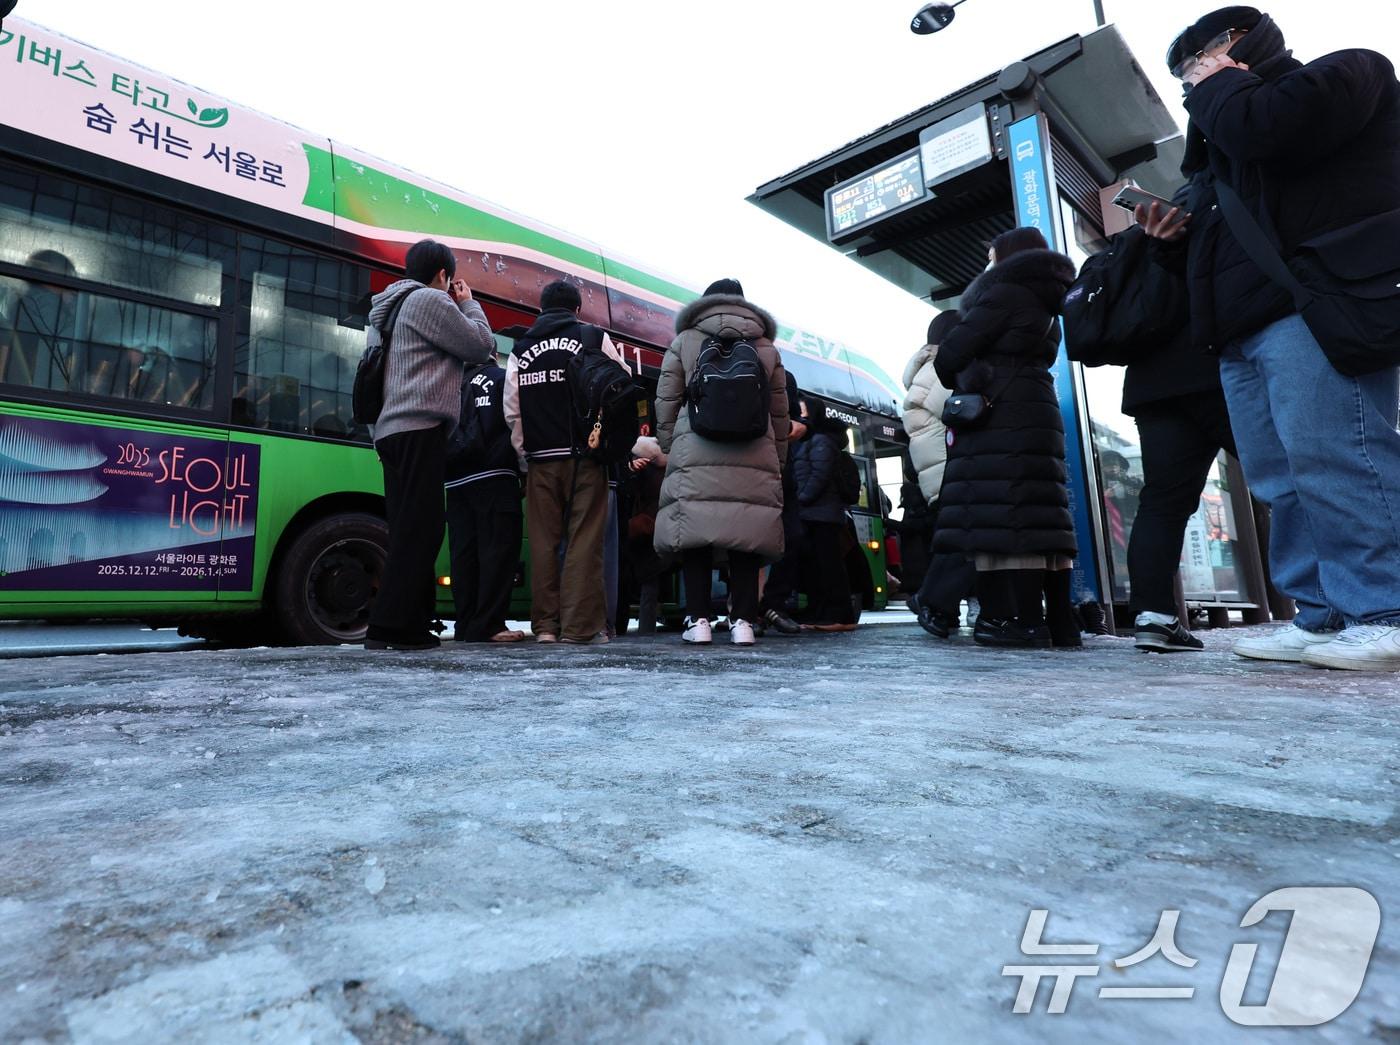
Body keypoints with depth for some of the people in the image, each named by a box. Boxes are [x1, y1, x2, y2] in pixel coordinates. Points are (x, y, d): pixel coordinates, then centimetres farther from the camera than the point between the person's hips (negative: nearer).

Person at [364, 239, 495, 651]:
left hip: (390, 430, 10)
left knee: (409, 528, 7)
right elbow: (482, 345, 1)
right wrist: (468, 302, 15)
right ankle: (390, 626, -14)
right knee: (421, 527, -11)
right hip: (420, 428, -10)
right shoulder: (430, 300, -1)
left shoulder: (386, 309, 27)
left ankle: (412, 623, 7)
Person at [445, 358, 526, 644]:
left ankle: (467, 625, 8)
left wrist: (451, 464, 18)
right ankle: (488, 626, -10)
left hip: (455, 481, 6)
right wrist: (522, 469, 4)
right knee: (497, 549, -6)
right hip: (493, 478, -6)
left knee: (464, 552, 5)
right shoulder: (502, 378, 3)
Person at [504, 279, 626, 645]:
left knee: (544, 542, 6)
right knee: (584, 541, -2)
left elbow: (512, 411, 9)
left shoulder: (520, 349, 14)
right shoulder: (595, 337, 5)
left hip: (540, 459, 3)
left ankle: (545, 625, 9)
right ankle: (580, 625, -3)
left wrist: (525, 456, 15)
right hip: (584, 456, -3)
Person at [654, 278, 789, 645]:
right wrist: (777, 459, 21)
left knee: (695, 533, 1)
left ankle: (698, 619, 0)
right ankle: (743, 621, 0)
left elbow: (665, 404, 9)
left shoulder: (684, 342, 13)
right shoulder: (766, 348, 17)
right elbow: (780, 414, 15)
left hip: (695, 456, -1)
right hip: (755, 459, 1)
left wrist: (669, 448, 17)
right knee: (746, 536, 2)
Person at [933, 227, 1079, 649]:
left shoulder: (1004, 291, -2)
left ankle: (1021, 619, -15)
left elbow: (953, 351, -7)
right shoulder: (1044, 304, 26)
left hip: (999, 417, -9)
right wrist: (967, 379, 21)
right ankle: (1060, 621, 5)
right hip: (1036, 413, 9)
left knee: (1002, 515, -12)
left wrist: (952, 377, 13)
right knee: (1033, 516, 5)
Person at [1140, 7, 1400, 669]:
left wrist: (1217, 87, 8)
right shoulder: (1224, 148, 35)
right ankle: (1324, 620, 2)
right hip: (1245, 327, 8)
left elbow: (1269, 129, -12)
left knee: (1333, 462, -16)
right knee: (1281, 482, 0)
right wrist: (1178, 237, 14)